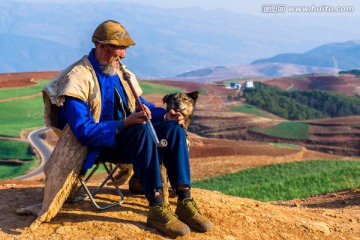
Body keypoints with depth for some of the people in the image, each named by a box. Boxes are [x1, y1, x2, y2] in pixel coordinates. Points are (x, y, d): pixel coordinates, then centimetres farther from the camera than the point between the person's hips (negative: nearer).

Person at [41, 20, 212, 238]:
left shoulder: (121, 72, 11)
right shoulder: (78, 78, -13)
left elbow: (141, 105, 17)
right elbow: (83, 131, -22)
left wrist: (165, 115, -5)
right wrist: (123, 124, -33)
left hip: (128, 136, 7)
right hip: (98, 145, -7)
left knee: (173, 128, -17)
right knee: (142, 131, -35)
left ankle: (185, 202, -23)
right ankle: (157, 209, -34)